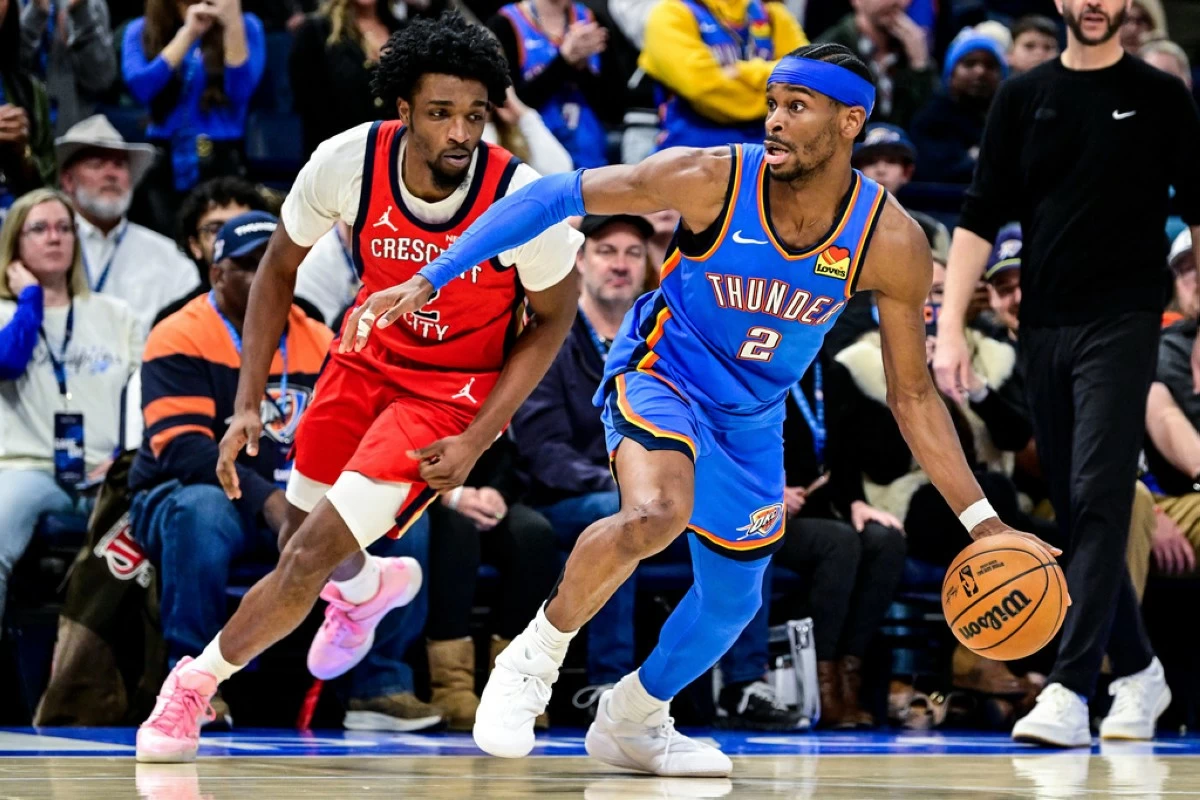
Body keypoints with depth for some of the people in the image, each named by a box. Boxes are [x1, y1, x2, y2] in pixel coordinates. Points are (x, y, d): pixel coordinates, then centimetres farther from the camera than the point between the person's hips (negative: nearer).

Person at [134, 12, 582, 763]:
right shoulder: (347, 164, -23)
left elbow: (553, 319, -9)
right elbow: (279, 269, -3)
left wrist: (477, 441, -16)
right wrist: (249, 403, -7)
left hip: (458, 393, -4)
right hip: (369, 361, 4)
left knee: (314, 556, -12)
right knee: (307, 541, 18)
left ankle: (197, 682, 12)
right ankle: (369, 590, 55)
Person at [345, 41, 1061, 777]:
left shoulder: (892, 244, -19)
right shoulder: (711, 179, -26)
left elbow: (913, 394, -8)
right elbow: (554, 197, -20)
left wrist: (980, 520, -13)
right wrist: (427, 281, -25)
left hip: (750, 422, 5)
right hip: (660, 377, -4)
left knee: (732, 599, 16)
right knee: (654, 517, -35)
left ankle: (632, 721, 44)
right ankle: (535, 660, -12)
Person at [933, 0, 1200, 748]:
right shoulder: (1024, 97, 10)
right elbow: (981, 216, 9)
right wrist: (951, 324, 1)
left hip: (1121, 321, -4)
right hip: (1043, 325, 4)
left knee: (1098, 499, -14)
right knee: (1074, 511, 9)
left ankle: (1070, 692, -19)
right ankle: (1139, 673, 24)